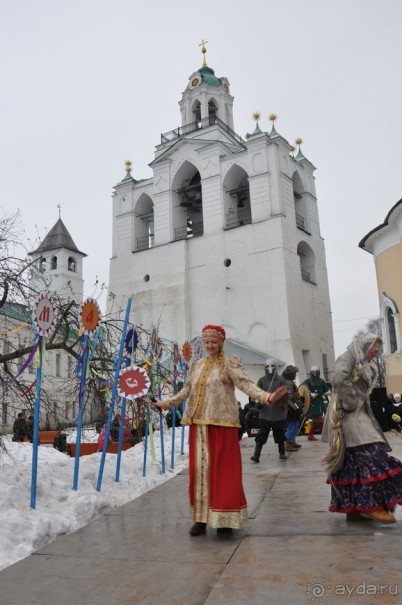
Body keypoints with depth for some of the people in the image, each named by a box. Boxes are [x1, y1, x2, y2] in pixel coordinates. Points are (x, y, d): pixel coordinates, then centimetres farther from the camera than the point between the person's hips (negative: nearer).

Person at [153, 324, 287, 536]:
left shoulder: (229, 363, -2)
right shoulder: (196, 365, 14)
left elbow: (246, 384, -13)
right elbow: (187, 391, 22)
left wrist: (266, 397, -29)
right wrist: (165, 403, 26)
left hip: (221, 424, -5)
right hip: (199, 424, 5)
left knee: (223, 470, 0)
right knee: (199, 469, 8)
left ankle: (225, 518, 14)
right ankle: (201, 517, 20)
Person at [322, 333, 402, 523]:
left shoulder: (363, 365, 21)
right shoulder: (348, 357, -8)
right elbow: (339, 379, -26)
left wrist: (361, 404, 4)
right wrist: (350, 402, -19)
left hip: (358, 414, 10)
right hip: (349, 415, -10)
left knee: (353, 462, 7)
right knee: (371, 457, -14)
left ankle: (352, 507, 10)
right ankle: (372, 504, -11)